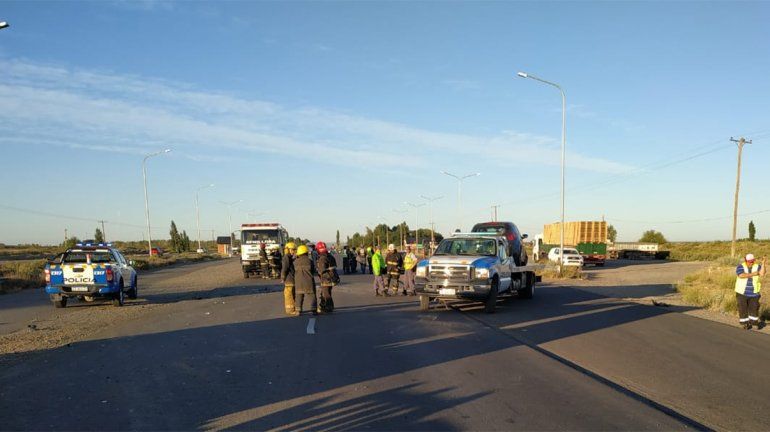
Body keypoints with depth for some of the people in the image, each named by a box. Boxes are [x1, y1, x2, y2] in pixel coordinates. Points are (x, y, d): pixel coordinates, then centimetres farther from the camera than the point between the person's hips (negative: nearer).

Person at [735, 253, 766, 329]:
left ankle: (753, 322, 22)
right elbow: (741, 275, -25)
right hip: (742, 293, -2)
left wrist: (763, 263, -27)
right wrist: (752, 274, -23)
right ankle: (745, 323, 15)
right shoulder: (740, 266, -8)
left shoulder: (757, 266, -1)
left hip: (753, 293, 2)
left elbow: (762, 274, -20)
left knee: (754, 308, 7)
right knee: (743, 309, 3)